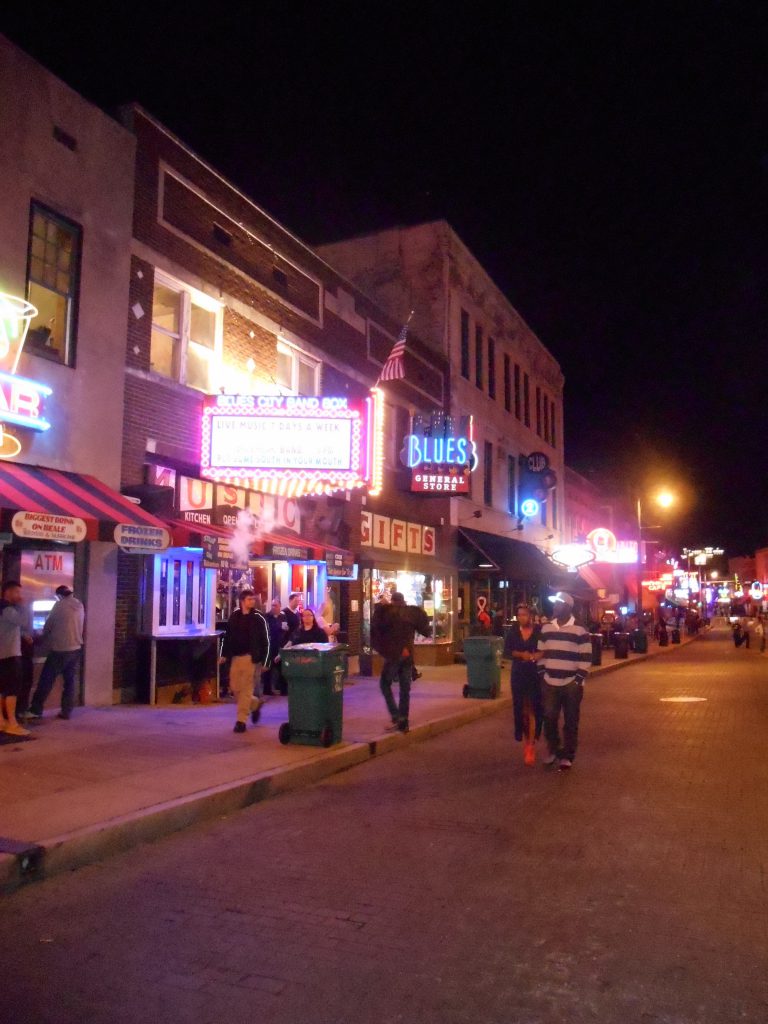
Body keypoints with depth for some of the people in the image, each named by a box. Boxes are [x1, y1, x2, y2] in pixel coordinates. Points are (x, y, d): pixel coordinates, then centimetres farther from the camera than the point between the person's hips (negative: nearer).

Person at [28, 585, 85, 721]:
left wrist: (44, 640, 19)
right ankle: (66, 711, 8)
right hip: (75, 648, 5)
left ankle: (36, 710, 5)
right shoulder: (80, 606, 8)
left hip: (60, 648, -5)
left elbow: (48, 626, 1)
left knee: (46, 679, 2)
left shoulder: (59, 605, -8)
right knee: (70, 681, 8)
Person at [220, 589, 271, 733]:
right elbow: (228, 636, 14)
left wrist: (263, 661, -8)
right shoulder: (234, 616, 8)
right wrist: (225, 654, 6)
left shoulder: (258, 618, -2)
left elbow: (265, 641, -3)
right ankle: (256, 704, 31)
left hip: (250, 658, -4)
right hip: (235, 657, 4)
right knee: (235, 688, 7)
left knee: (246, 689, -4)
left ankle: (241, 720, 3)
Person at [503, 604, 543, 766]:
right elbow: (507, 650, 1)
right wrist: (521, 654, -14)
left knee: (534, 708, -6)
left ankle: (531, 745, -3)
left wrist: (538, 655, -21)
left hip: (537, 673, -3)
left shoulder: (540, 630, -5)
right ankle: (527, 739, 22)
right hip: (519, 673, 3)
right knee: (521, 707, 5)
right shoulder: (513, 631, 4)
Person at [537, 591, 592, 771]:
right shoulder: (546, 629, 8)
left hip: (572, 684, -4)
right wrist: (542, 675, 6)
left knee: (570, 722, 5)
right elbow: (541, 653, 14)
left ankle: (567, 755, 16)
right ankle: (553, 750, 25)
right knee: (549, 719, 7)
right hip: (549, 683, 4)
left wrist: (579, 679, -12)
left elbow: (586, 658, -6)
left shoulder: (580, 631, -7)